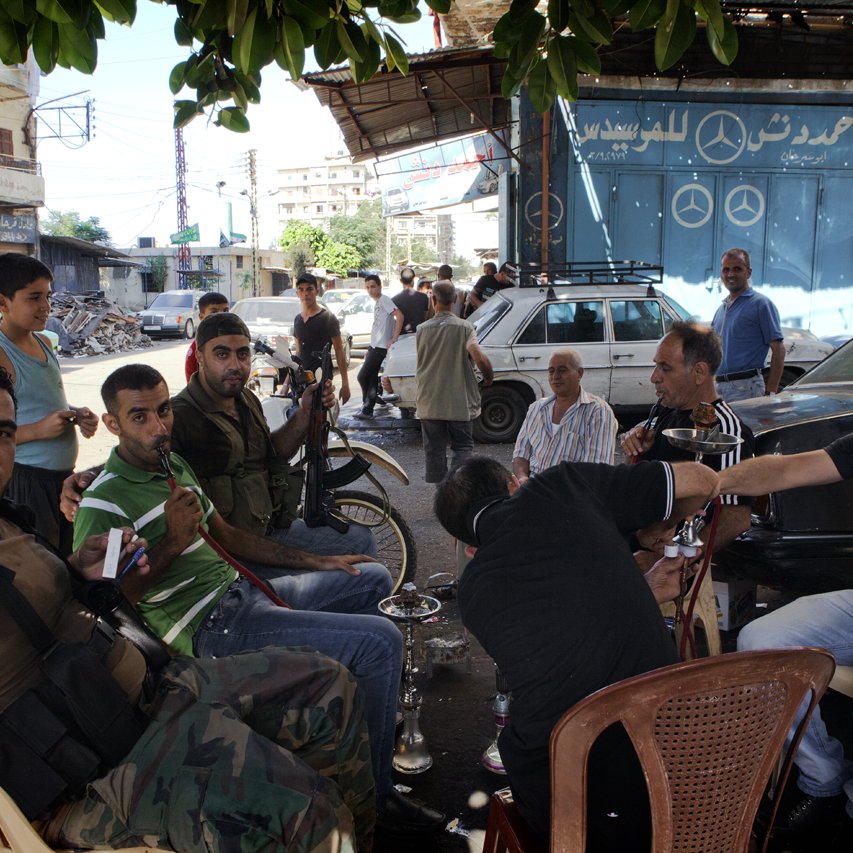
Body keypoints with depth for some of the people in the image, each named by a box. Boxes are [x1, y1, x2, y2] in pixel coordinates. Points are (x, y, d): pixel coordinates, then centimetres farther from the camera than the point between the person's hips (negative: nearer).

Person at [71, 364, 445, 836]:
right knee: (380, 641, -19)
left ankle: (374, 715, 39)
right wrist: (173, 542, -26)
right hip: (212, 629, -10)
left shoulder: (174, 465, 12)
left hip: (240, 589, 10)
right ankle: (376, 792, -1)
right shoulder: (104, 503, -14)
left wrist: (316, 561, 16)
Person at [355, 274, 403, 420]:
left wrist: (394, 338, -26)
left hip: (380, 347, -10)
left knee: (363, 376, -8)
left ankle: (367, 408, 5)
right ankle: (368, 409, 17)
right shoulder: (377, 303, 17)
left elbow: (400, 316, -25)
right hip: (374, 346, 10)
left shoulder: (384, 300, -12)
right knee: (371, 378, 12)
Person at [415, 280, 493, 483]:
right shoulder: (464, 327, -10)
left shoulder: (422, 329, 0)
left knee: (434, 451, 10)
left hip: (429, 403, 2)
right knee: (463, 446, 11)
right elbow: (479, 358, -22)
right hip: (459, 403, -2)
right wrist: (488, 377, -4)